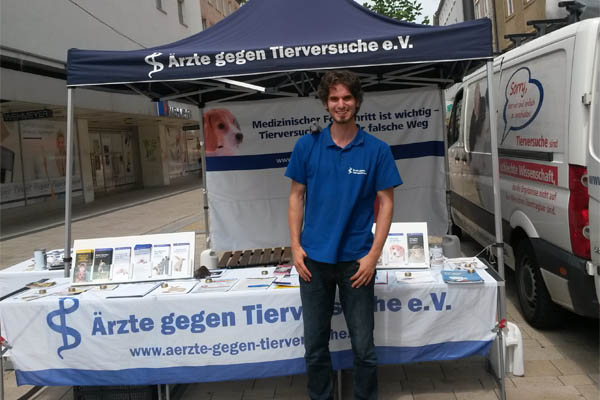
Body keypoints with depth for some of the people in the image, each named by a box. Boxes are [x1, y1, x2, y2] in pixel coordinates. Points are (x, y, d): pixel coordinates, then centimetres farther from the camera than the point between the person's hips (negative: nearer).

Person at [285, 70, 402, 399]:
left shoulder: (377, 150, -3)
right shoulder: (307, 145, 1)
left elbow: (386, 203, -2)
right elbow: (297, 196, 6)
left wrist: (374, 254, -10)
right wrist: (295, 246, -2)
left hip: (356, 260, -1)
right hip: (314, 259, 2)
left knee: (363, 346, 8)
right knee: (315, 345, 13)